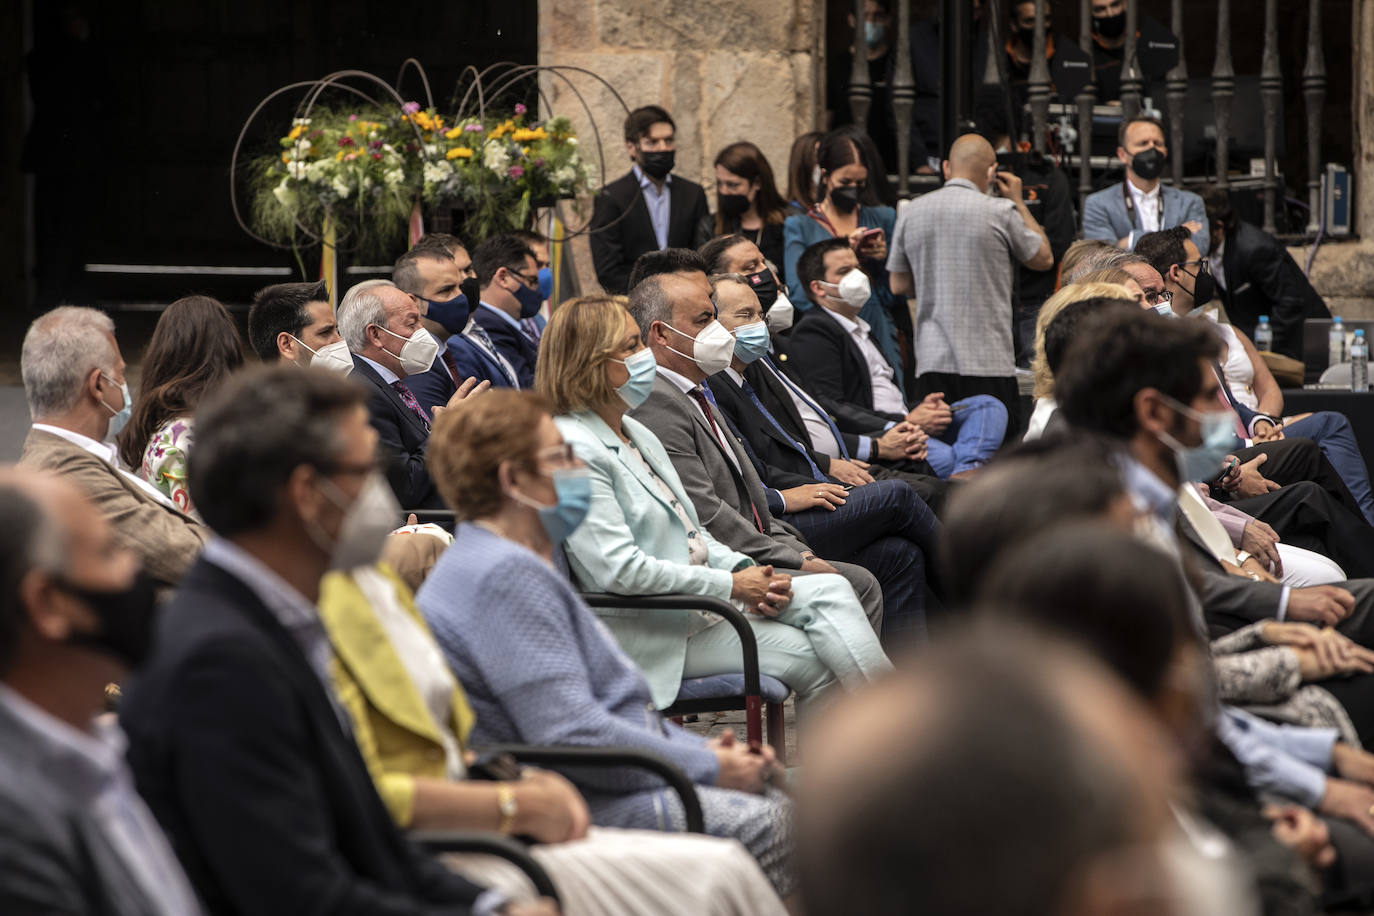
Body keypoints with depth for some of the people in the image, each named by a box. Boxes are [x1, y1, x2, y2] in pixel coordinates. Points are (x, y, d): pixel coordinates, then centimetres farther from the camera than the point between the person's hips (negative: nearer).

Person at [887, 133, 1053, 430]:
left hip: (932, 363, 3)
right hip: (988, 362, -3)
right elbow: (1044, 258, 11)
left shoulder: (912, 213, 5)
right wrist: (1018, 202, 19)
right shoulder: (1000, 212, -5)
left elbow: (899, 285, 13)